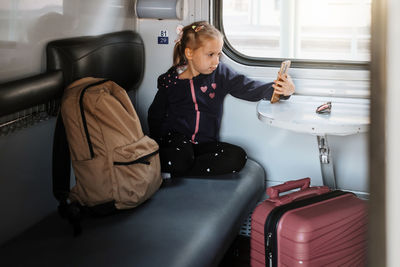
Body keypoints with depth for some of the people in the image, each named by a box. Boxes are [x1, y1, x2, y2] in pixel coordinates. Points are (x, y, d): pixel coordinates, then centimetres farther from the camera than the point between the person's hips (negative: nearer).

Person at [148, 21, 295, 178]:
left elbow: (247, 87, -7)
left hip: (205, 143, 5)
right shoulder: (170, 81, -1)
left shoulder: (221, 74, 3)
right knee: (180, 160, -38)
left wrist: (278, 89, -26)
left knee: (237, 156, -24)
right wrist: (159, 145, -2)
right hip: (175, 138, -4)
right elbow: (156, 116, 10)